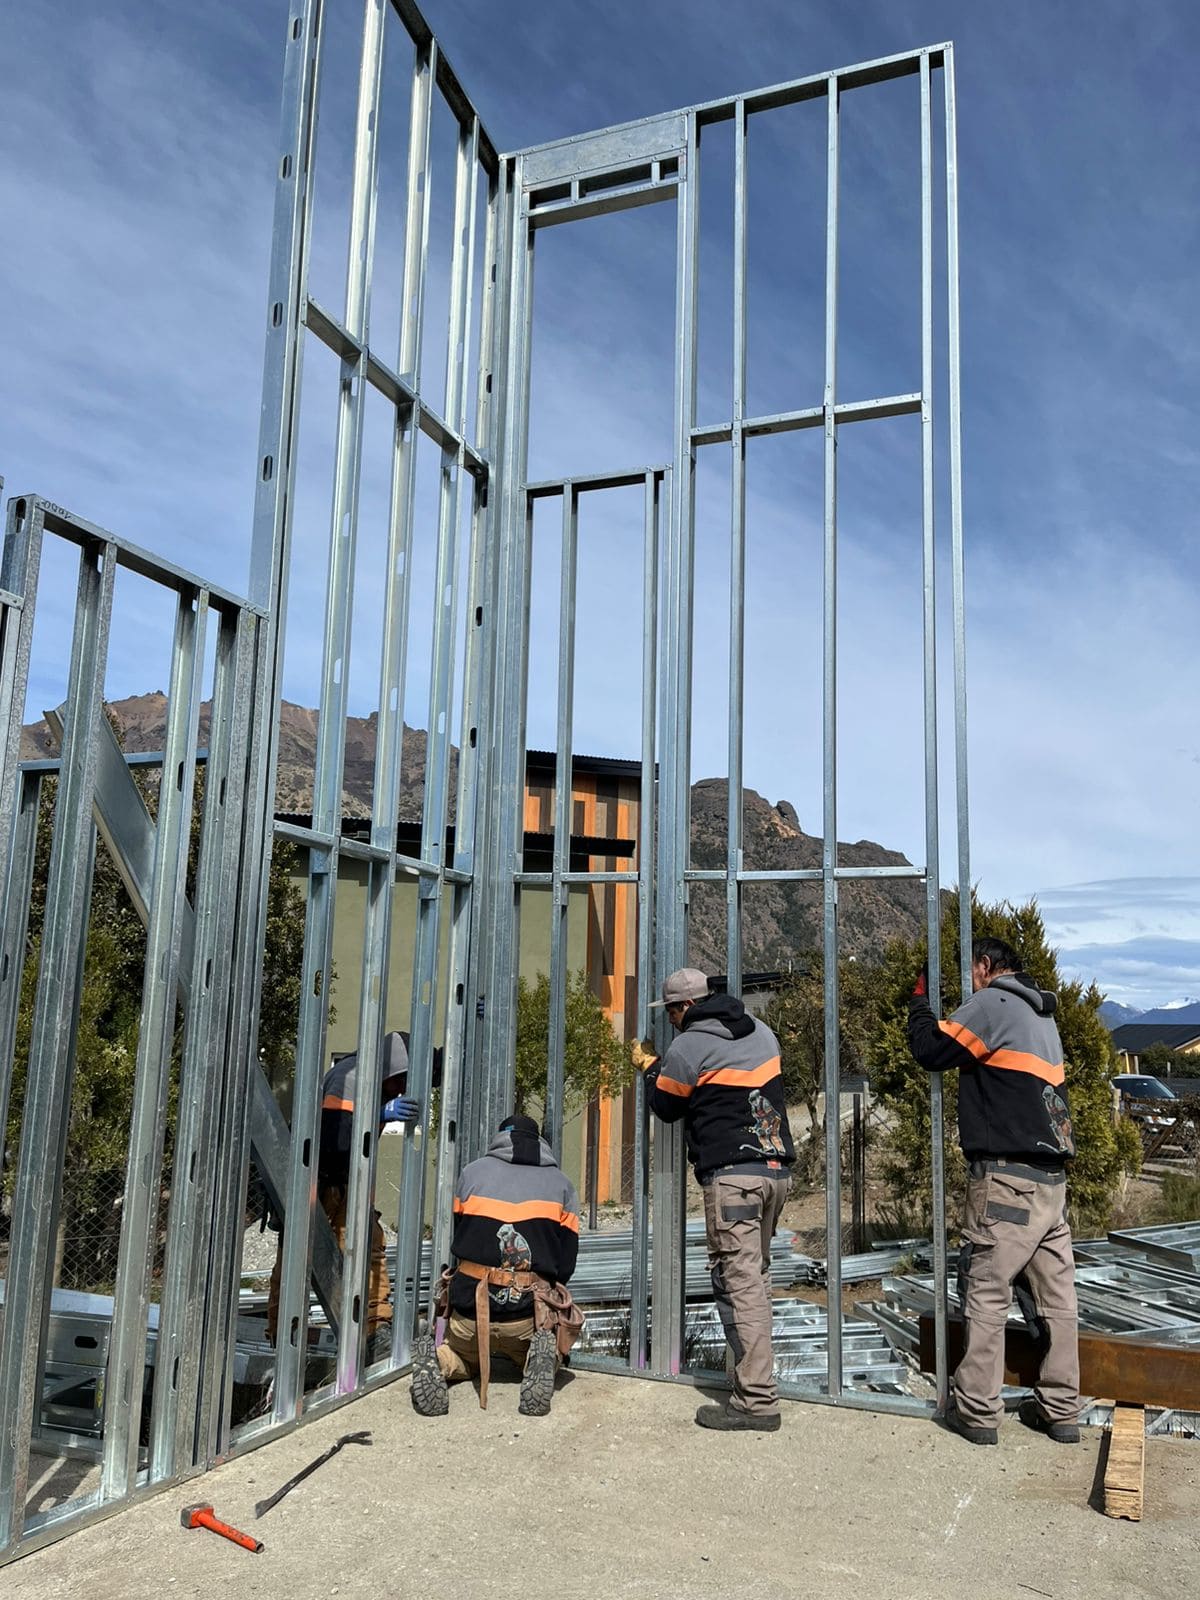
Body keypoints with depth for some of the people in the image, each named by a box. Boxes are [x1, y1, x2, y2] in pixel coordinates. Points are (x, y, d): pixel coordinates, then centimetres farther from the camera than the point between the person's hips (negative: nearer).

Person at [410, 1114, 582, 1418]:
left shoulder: (473, 1171, 11)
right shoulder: (561, 1184, 10)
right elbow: (566, 1262, 5)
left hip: (470, 1304, 1)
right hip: (528, 1313, -1)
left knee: (462, 1356, 30)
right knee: (554, 1348, 28)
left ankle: (437, 1362, -6)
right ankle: (541, 1359, -9)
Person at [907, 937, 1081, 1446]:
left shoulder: (991, 1004, -9)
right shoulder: (1041, 1017, 19)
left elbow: (930, 1050, -8)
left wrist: (920, 998, 7)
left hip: (1007, 1178, -8)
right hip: (1052, 1178, 8)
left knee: (986, 1293, -1)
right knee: (1057, 1295, 10)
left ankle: (977, 1411, 4)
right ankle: (1061, 1409, 17)